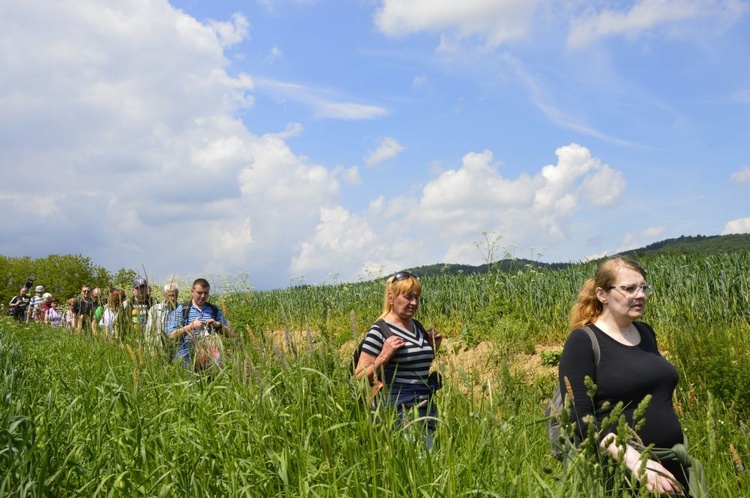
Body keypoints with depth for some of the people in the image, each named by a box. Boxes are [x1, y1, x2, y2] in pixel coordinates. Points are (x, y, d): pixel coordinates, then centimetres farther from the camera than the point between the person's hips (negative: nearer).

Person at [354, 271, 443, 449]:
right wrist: (384, 356, -22)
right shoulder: (379, 331, -9)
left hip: (426, 408, 7)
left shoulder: (418, 327, 12)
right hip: (398, 412, -7)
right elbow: (360, 379, -10)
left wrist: (433, 347, 10)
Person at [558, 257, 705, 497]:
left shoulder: (646, 333, 8)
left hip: (671, 465, 7)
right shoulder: (583, 342, -13)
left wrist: (682, 449, 16)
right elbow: (579, 417, -20)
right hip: (619, 470, -6)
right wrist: (634, 460, -29)